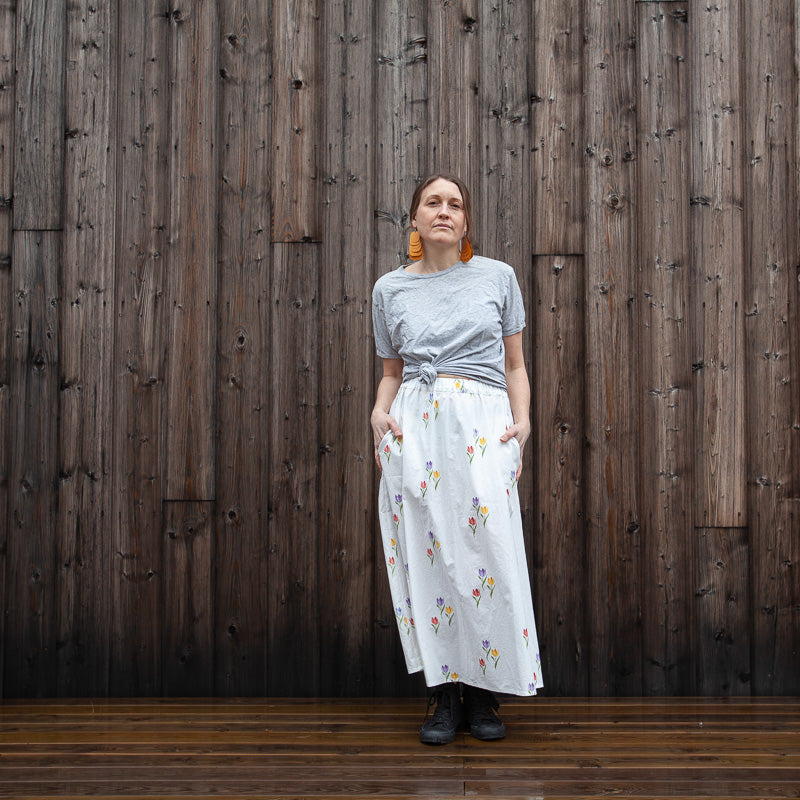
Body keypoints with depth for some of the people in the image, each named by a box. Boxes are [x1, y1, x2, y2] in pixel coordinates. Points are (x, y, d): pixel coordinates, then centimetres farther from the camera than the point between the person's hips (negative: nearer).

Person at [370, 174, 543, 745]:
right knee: (427, 553, -2)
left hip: (482, 424, -1)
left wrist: (522, 421, -1)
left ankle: (483, 692, 6)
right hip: (413, 426, 1)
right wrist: (380, 411, 1)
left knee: (487, 551, -9)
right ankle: (443, 692, 9)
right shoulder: (391, 288, 14)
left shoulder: (497, 276, 11)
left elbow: (515, 363, 13)